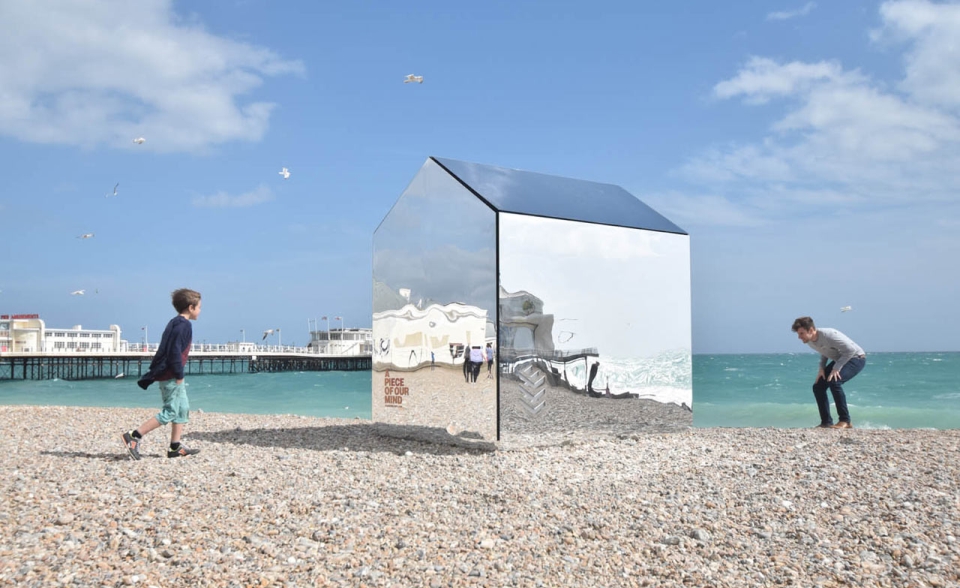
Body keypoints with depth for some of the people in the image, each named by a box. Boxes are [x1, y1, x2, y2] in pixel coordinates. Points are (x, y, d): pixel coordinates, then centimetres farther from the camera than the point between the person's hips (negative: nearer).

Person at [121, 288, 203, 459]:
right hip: (171, 376, -11)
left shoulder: (175, 322, 16)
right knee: (170, 412, -7)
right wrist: (179, 375, -18)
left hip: (167, 374, 11)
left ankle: (176, 447, 16)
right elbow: (175, 351, -22)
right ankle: (134, 436, -8)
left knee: (183, 409, 14)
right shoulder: (183, 325, -15)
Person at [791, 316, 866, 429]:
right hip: (840, 360, 9)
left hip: (856, 358, -9)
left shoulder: (829, 335, -32)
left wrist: (836, 368, -28)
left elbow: (851, 350, -29)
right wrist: (822, 368, -3)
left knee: (834, 381, -30)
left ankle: (845, 421, -20)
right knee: (818, 386, 0)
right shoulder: (809, 341, -6)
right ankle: (826, 422, 6)